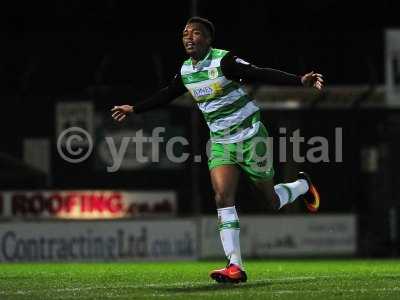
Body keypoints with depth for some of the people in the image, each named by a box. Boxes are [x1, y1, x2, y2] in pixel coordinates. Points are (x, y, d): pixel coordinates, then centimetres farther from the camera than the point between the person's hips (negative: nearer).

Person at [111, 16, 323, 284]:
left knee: (272, 199, 5)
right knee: (223, 198, -14)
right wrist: (134, 109, 29)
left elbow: (262, 74, -26)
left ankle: (303, 186, 42)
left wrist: (300, 80, -38)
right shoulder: (186, 71, 4)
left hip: (249, 136, -5)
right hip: (220, 142, 5)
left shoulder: (224, 61, -17)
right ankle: (235, 267, -18)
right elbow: (166, 95, 21)